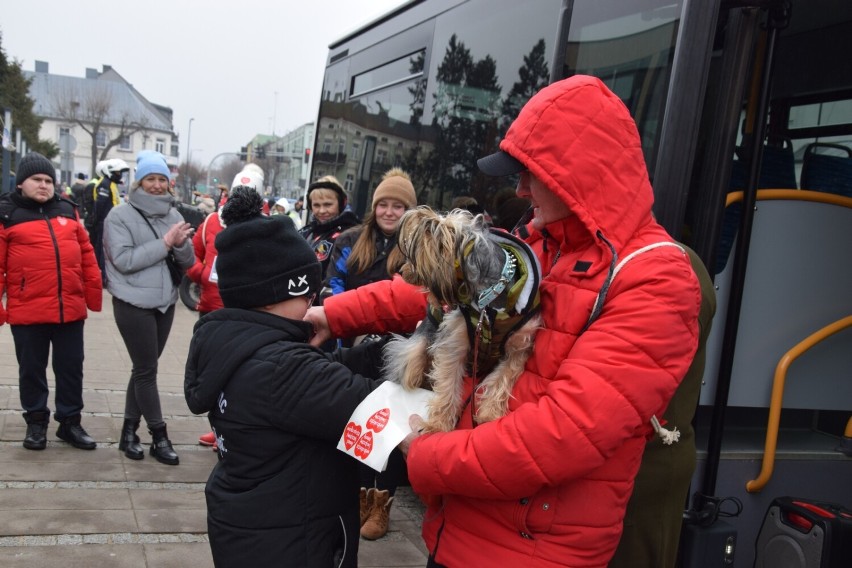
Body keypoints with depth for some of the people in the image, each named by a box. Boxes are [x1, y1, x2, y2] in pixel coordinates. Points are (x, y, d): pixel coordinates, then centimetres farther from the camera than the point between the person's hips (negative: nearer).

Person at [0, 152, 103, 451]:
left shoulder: (67, 210, 11)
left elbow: (86, 253, 13)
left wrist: (93, 292, 8)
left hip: (71, 309, 3)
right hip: (27, 311, -3)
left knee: (71, 368, 11)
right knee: (32, 369, 12)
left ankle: (70, 422, 24)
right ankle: (36, 422, 27)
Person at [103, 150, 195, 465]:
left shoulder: (172, 214, 8)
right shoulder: (120, 215, -7)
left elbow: (188, 261, 8)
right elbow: (124, 260, -18)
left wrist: (181, 244, -14)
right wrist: (165, 243, -20)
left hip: (165, 302, 6)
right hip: (134, 304, -5)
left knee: (144, 368, 13)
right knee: (147, 370, -1)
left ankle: (129, 430, 25)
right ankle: (159, 436, 9)